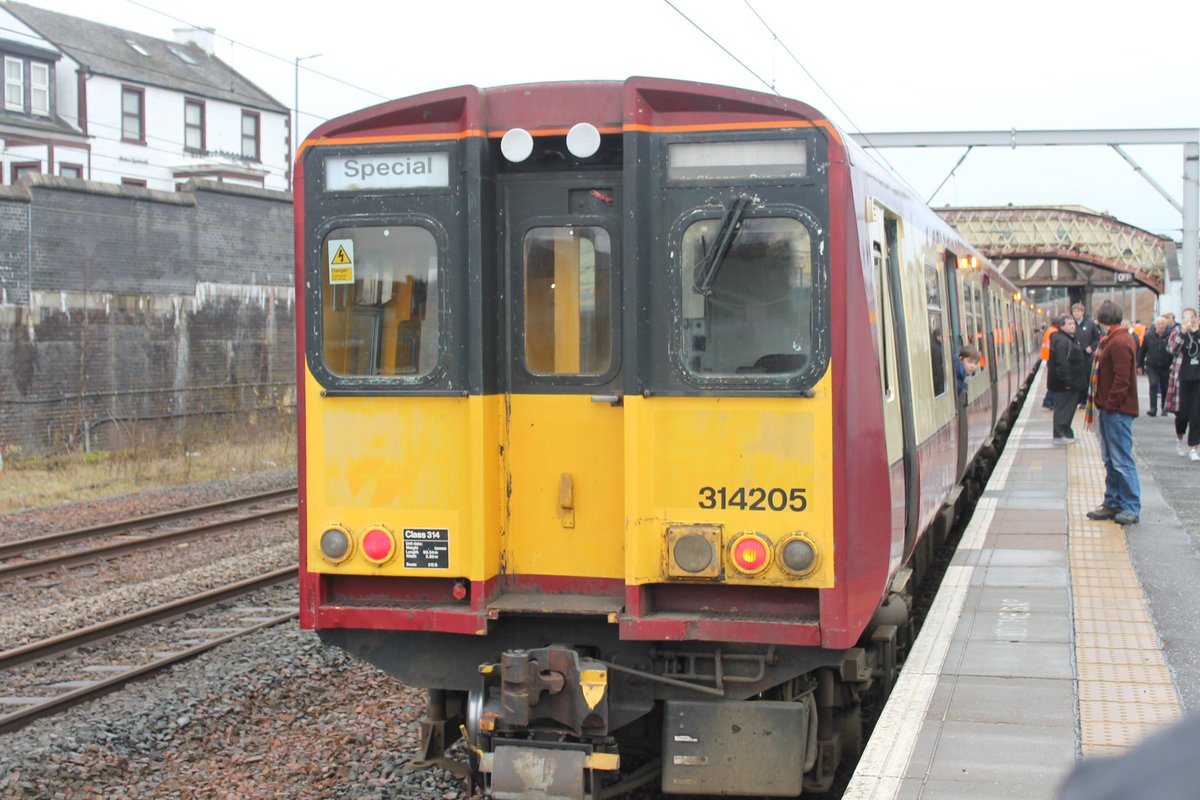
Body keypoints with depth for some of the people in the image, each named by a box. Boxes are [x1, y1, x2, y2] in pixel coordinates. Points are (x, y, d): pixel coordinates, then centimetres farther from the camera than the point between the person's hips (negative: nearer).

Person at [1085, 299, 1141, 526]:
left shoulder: (1120, 343, -18)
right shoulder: (1112, 340, 14)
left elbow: (1122, 380, -21)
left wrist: (1110, 405, -16)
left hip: (1117, 411, -10)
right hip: (1110, 409, 10)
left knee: (1122, 461, -5)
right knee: (1110, 460, 15)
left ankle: (1131, 507, 0)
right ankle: (1112, 503, 21)